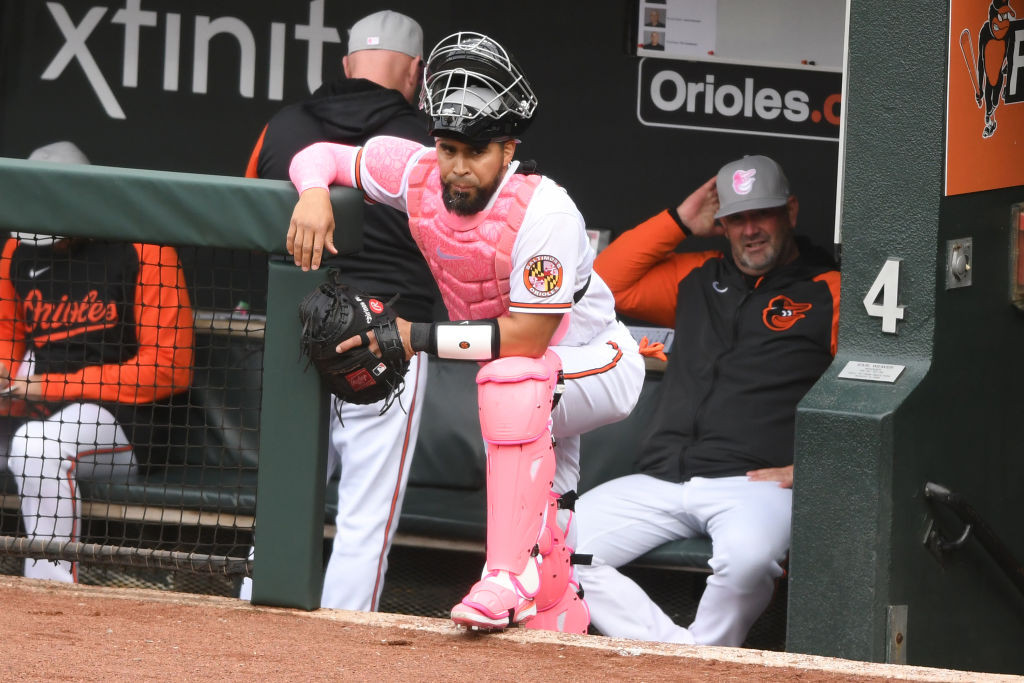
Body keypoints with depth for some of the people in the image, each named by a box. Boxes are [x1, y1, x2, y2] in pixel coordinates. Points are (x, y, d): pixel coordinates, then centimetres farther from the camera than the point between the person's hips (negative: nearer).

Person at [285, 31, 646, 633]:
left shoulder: (546, 212, -31)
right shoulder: (418, 173, -13)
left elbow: (527, 335, -33)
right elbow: (322, 154, -1)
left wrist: (417, 337, -32)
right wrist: (314, 193, -25)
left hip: (596, 364, -7)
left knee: (511, 374, -38)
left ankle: (510, 579, -42)